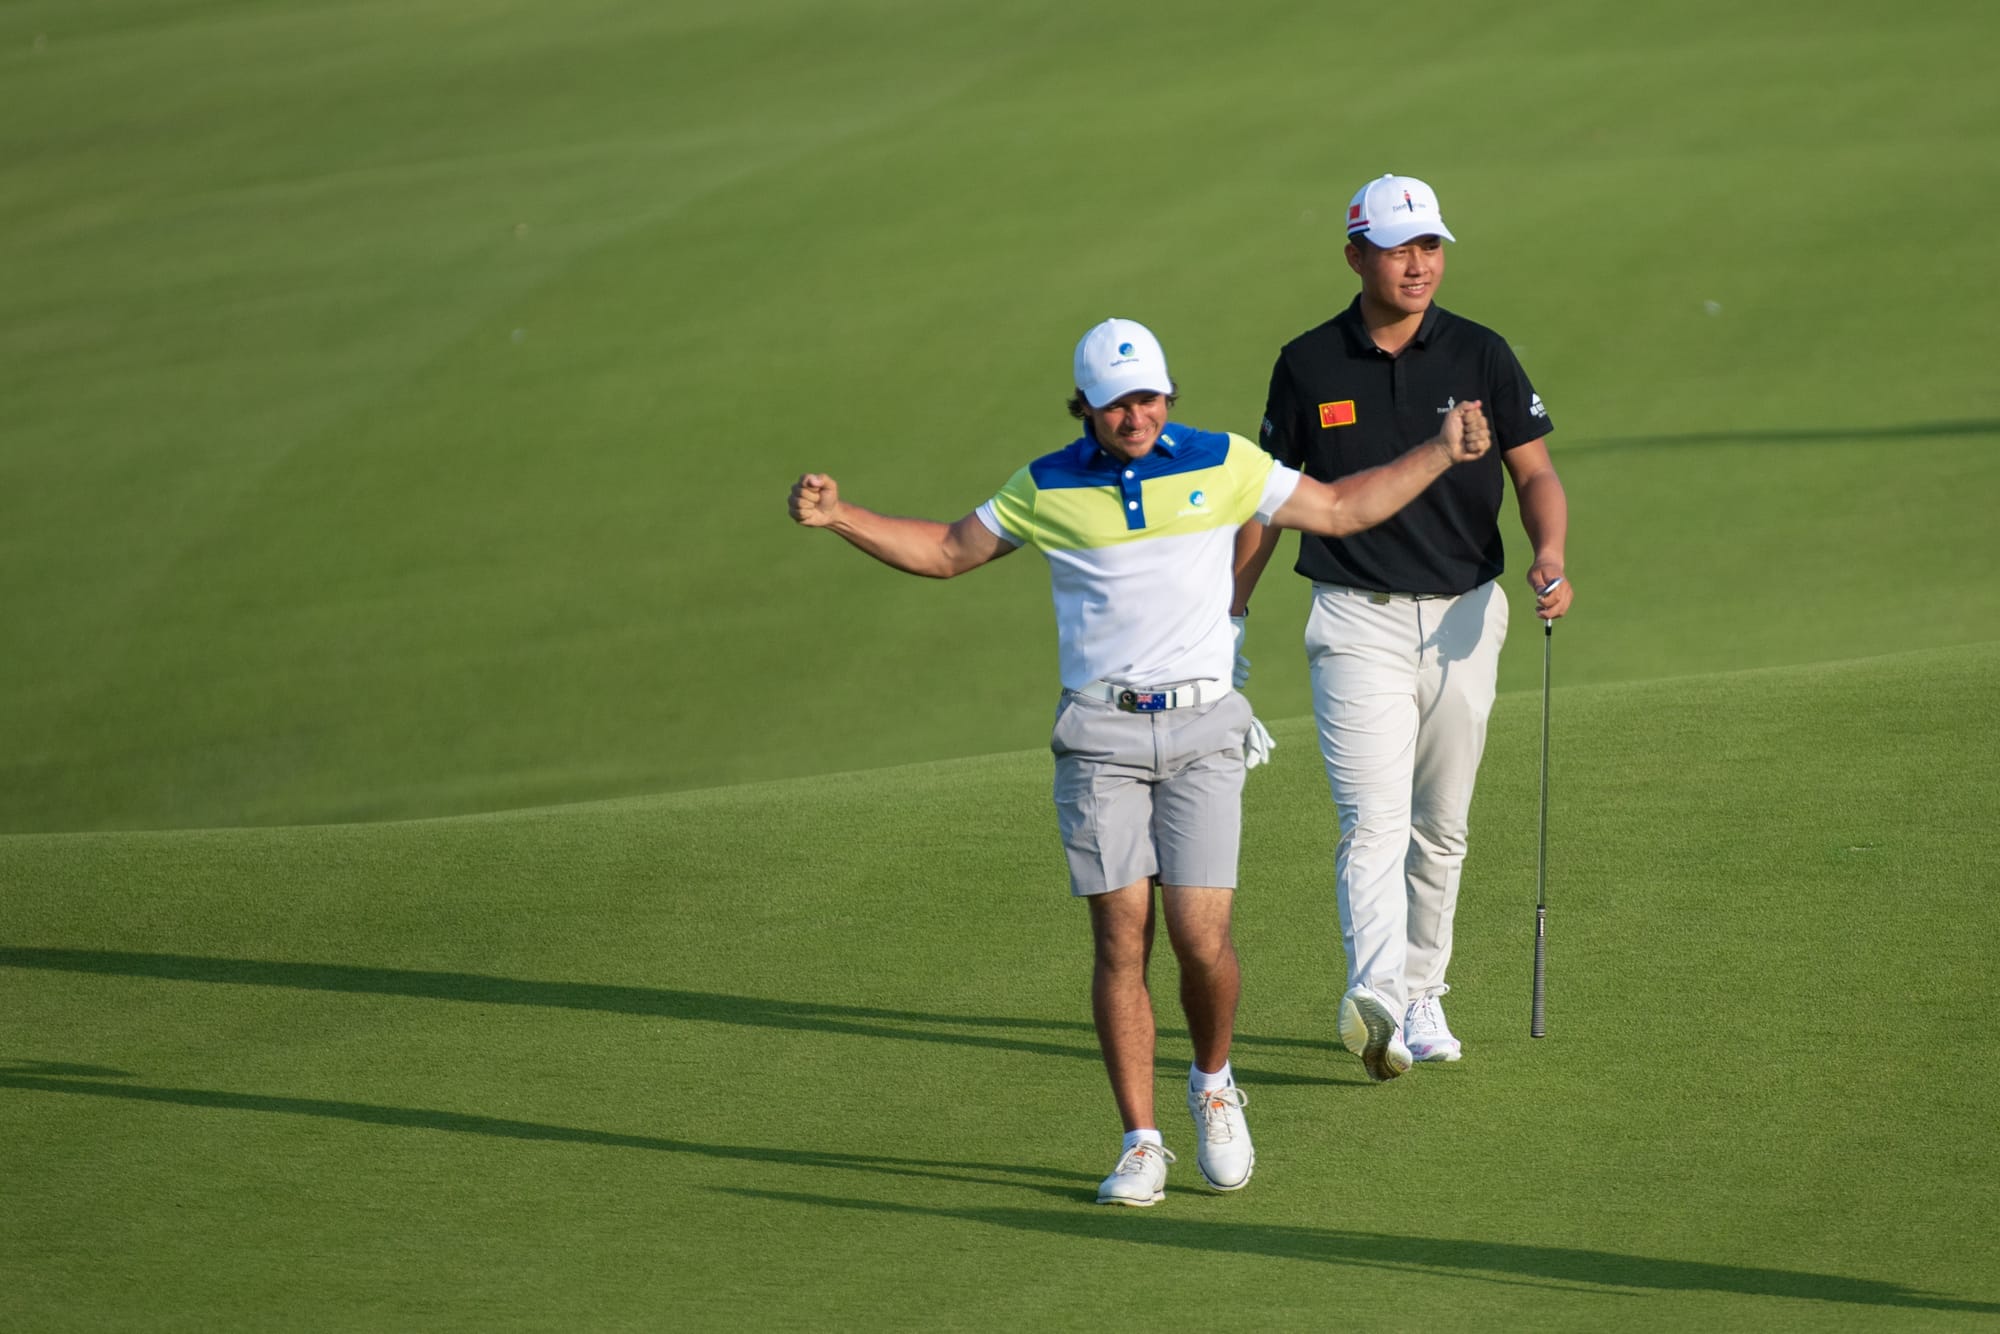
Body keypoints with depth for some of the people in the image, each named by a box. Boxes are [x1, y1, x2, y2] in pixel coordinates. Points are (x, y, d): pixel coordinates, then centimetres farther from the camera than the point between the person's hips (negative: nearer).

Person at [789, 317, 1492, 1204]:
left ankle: (1213, 1086, 19)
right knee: (1121, 942, -5)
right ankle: (1140, 1146, 2)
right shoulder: (1047, 488, 5)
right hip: (1100, 735, 0)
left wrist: (1440, 453, 7)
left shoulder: (1222, 465, 4)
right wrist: (838, 516, 4)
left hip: (1202, 731, 0)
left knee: (1201, 939, -10)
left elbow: (1340, 510, 14)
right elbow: (949, 551, 15)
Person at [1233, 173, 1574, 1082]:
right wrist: (1230, 611, 8)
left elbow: (1534, 471, 2)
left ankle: (1421, 996, 26)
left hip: (1464, 618, 2)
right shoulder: (1308, 366, 0)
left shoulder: (1480, 357, 1)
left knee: (1440, 826, 12)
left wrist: (1549, 558, -18)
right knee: (1374, 819, -18)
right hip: (1358, 622, -2)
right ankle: (1374, 1000, -33)